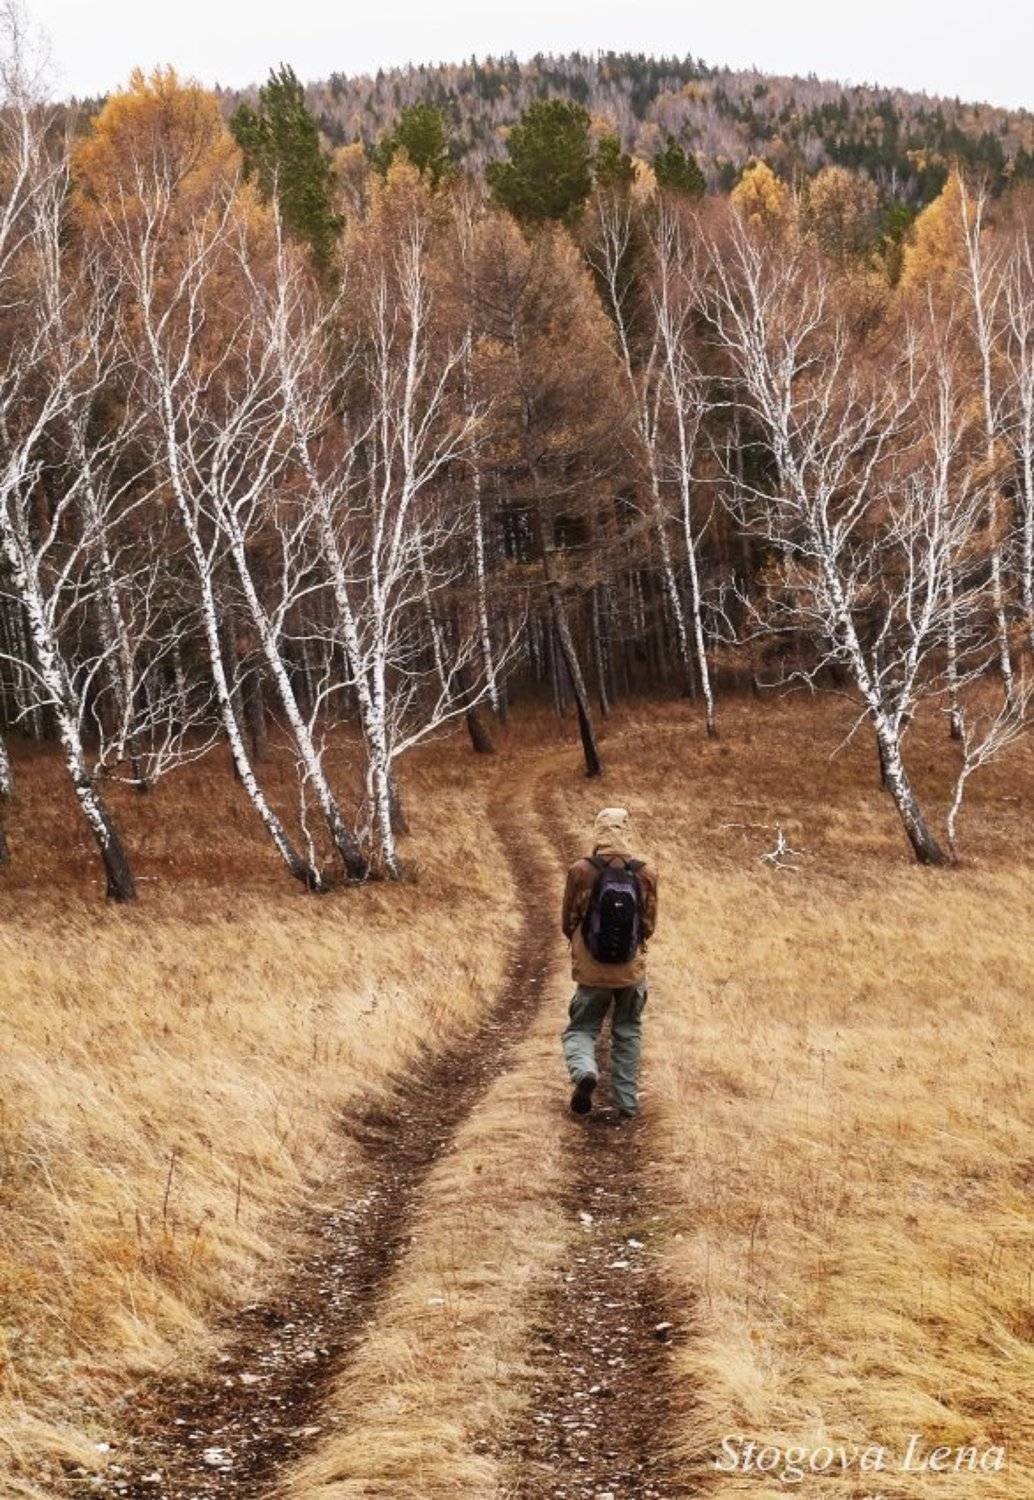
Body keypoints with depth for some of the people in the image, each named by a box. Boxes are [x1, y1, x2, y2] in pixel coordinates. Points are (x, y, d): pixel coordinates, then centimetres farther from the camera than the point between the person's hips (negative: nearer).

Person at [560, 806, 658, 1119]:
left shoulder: (581, 870, -12)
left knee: (581, 1029, 12)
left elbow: (568, 923, -2)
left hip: (591, 971, -1)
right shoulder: (645, 874, -7)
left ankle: (584, 1072, -17)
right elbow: (649, 926, 4)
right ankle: (627, 1102, 15)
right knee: (627, 1034, 17)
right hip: (632, 971, 2)